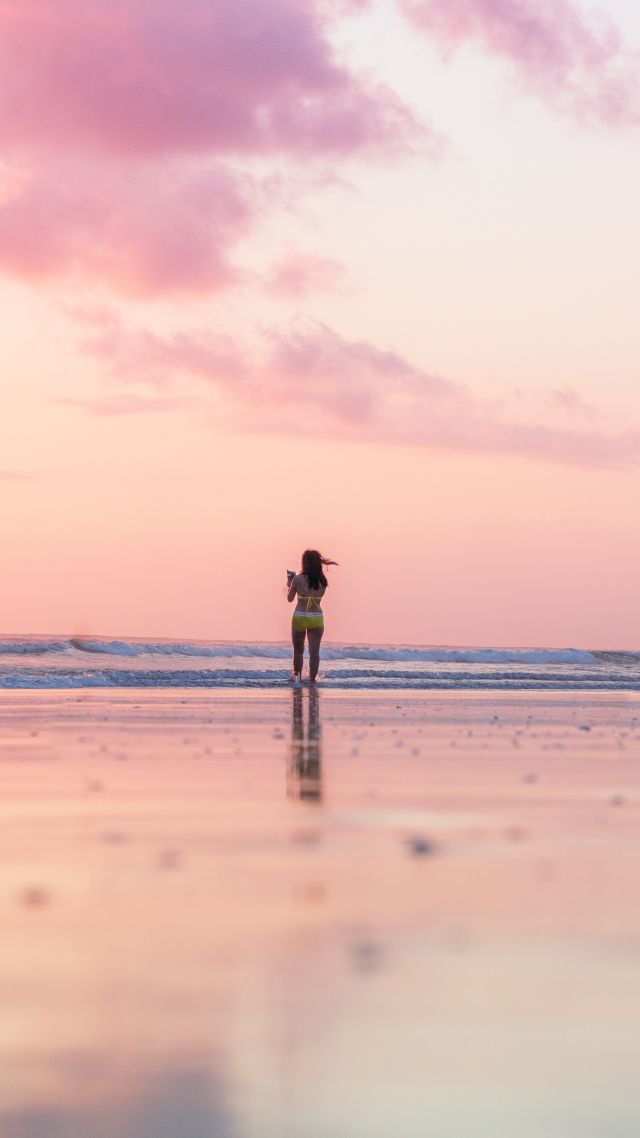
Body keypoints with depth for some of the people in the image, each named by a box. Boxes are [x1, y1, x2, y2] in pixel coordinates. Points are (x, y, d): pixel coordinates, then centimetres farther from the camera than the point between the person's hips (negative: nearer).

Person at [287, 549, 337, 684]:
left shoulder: (298, 579, -10)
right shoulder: (323, 581, -3)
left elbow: (290, 598, 0)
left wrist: (289, 586, 19)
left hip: (300, 617, -1)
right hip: (317, 619, 1)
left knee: (298, 650, 18)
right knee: (314, 652, 3)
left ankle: (297, 675, 22)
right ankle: (312, 680, -1)